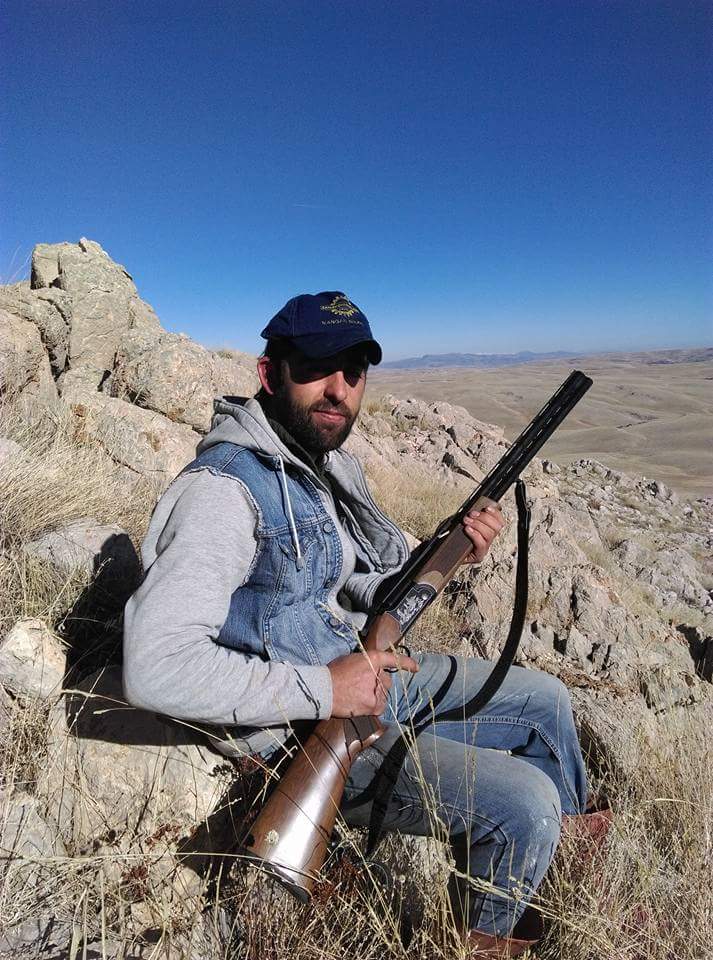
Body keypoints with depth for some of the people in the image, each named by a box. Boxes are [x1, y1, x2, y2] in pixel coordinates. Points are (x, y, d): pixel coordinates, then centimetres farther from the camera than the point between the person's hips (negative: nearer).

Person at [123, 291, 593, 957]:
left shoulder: (332, 463, 3)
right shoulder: (223, 487, -25)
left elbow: (367, 588, 9)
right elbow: (154, 667, -31)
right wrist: (322, 689, -28)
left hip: (373, 674, 9)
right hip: (311, 733, -8)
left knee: (545, 699, 15)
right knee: (525, 804, -15)